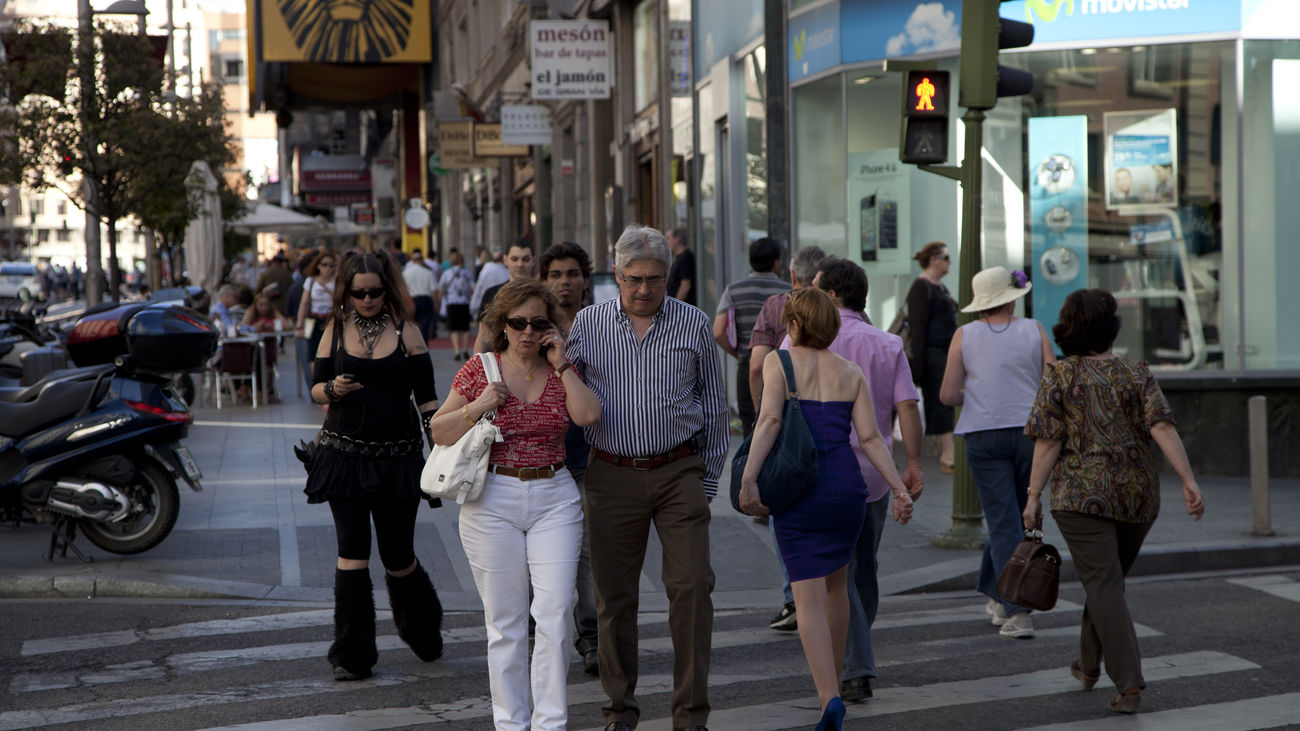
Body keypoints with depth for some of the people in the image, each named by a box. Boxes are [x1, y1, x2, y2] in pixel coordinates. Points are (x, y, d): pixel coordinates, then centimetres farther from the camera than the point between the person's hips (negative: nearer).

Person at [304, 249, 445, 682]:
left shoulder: (405, 331, 1)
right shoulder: (335, 330, 5)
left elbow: (426, 396, 1)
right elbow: (316, 389, 8)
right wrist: (333, 389, -15)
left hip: (397, 457, -1)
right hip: (344, 455, 1)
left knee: (398, 554, 3)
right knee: (352, 550, -3)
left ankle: (421, 629, 32)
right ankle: (352, 654, 5)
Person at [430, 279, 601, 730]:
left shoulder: (561, 371, 6)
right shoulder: (478, 370, 1)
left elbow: (589, 416, -11)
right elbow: (440, 432, 3)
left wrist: (561, 364, -9)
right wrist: (479, 406, -12)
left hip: (554, 498, 1)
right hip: (493, 501, -1)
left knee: (555, 612, -8)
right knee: (504, 619, 4)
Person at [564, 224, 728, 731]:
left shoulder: (694, 324, 3)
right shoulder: (587, 324, 3)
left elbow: (714, 404, 11)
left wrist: (708, 479, 10)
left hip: (679, 472, 0)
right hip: (612, 475, 1)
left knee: (692, 587, -7)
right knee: (614, 594, 4)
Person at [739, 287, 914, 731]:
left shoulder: (779, 362, 2)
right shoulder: (852, 373, 10)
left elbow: (770, 420, -13)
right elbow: (870, 437, 0)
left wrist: (748, 479, -20)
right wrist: (899, 490, -2)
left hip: (797, 491, -3)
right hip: (846, 485, 3)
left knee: (809, 597, -4)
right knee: (836, 583, 24)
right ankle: (834, 677, 36)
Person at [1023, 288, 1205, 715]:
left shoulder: (1058, 377, -3)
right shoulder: (1137, 375, 1)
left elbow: (1048, 442, -7)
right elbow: (1162, 428, -10)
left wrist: (1033, 497, -3)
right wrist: (1189, 482, -12)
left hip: (1081, 496, -3)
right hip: (1138, 495, 3)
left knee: (1104, 588, -5)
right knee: (1106, 579, 21)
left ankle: (1129, 684, -15)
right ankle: (1089, 666, 34)